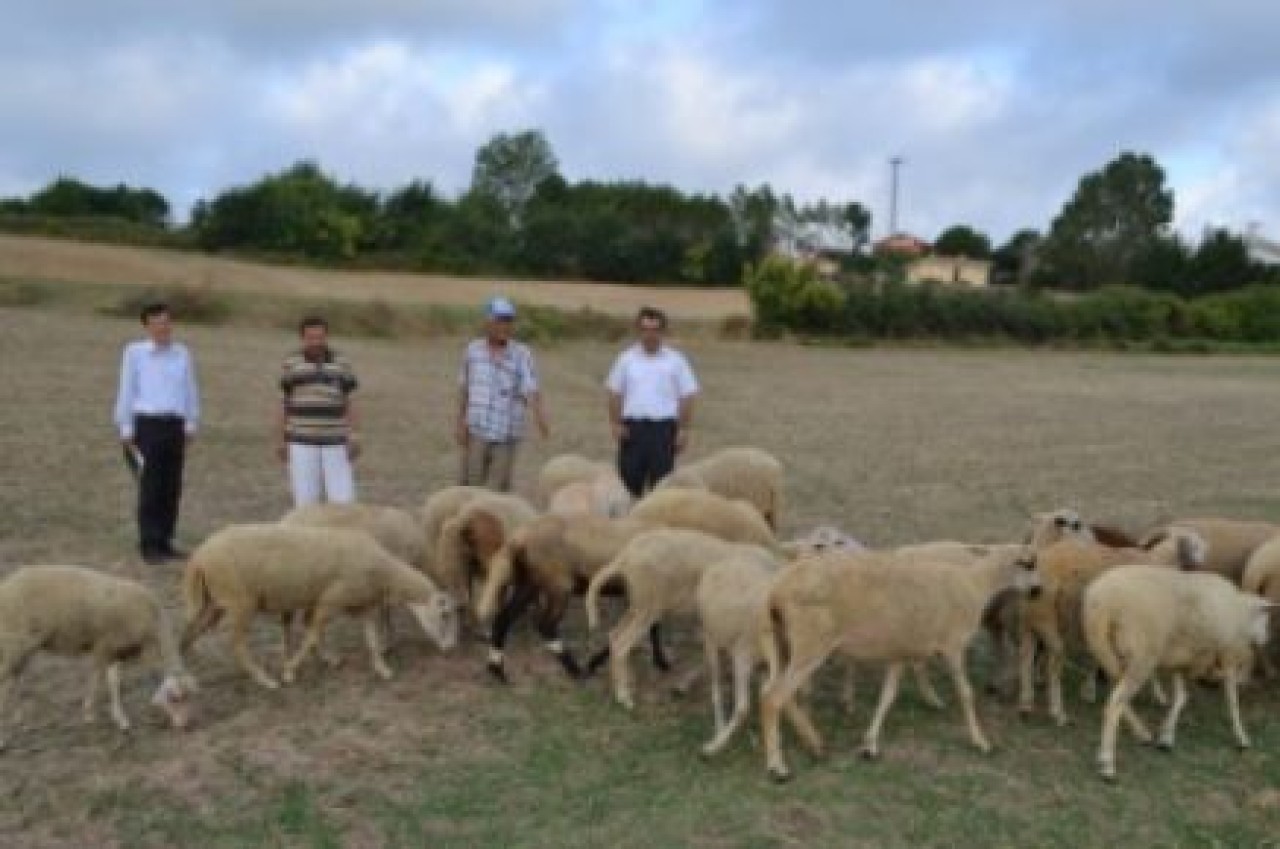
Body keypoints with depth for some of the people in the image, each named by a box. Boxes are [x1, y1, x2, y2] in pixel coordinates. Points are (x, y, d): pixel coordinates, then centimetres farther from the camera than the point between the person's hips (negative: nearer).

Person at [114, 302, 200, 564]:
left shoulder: (183, 354, 8)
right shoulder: (134, 352, 0)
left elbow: (191, 391, 14)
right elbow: (126, 391, 2)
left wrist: (191, 424, 12)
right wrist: (126, 429, 1)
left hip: (175, 425, 4)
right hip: (146, 424, -3)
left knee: (172, 488, 6)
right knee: (150, 488, -4)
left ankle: (164, 541, 16)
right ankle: (149, 545, 3)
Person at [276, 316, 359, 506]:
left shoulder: (341, 364, 5)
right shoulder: (291, 364, 3)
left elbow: (348, 402, 7)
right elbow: (284, 404, 6)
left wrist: (353, 436, -2)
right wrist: (281, 440, 3)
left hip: (334, 442, 1)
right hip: (302, 441, -1)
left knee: (343, 498, -4)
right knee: (306, 499, -1)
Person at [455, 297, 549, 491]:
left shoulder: (522, 354, -7)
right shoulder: (473, 350, 2)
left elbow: (531, 391, -18)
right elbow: (464, 388, 12)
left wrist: (540, 419, -34)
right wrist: (460, 423, 10)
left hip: (507, 435, -2)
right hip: (477, 431, 2)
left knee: (498, 487, 3)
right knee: (471, 483, 3)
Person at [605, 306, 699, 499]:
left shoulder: (675, 360, 4)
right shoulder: (626, 358, 8)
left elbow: (686, 397, 3)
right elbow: (615, 393, 9)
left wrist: (684, 430, -4)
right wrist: (616, 423, -1)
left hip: (664, 426, -1)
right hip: (633, 425, 1)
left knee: (661, 479, 2)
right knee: (629, 476, 3)